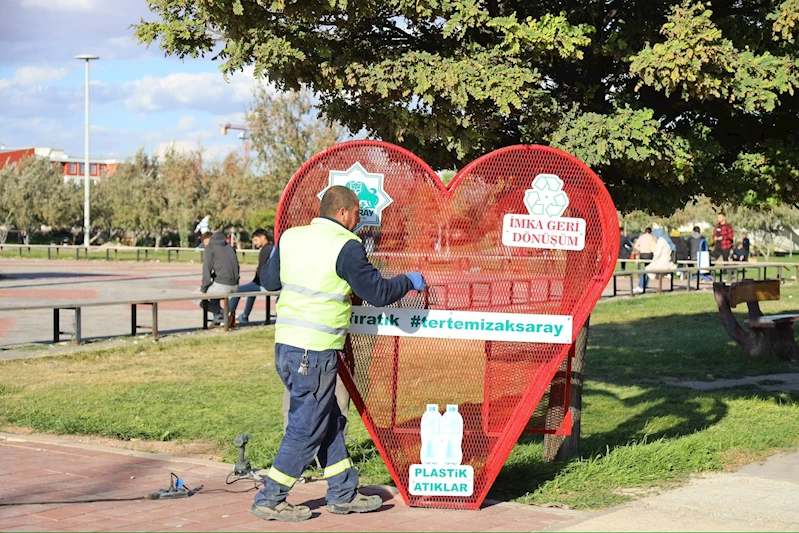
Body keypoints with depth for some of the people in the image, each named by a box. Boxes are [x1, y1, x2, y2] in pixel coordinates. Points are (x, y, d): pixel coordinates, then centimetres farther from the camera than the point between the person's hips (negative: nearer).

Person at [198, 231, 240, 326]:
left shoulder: (209, 248, -1)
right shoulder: (229, 248, 21)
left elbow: (207, 270, -7)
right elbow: (237, 267, 20)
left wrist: (203, 289, -3)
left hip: (222, 286, -8)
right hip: (235, 287, 8)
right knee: (212, 288, 35)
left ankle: (220, 313, -1)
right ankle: (217, 319, 23)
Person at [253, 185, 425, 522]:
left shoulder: (291, 237, 9)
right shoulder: (346, 246, -11)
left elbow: (268, 280, 21)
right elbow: (378, 293, -9)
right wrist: (409, 281, 8)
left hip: (285, 343, 8)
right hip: (315, 352, -8)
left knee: (329, 422, 18)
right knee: (306, 429, 3)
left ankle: (343, 494, 25)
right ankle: (269, 500, 8)